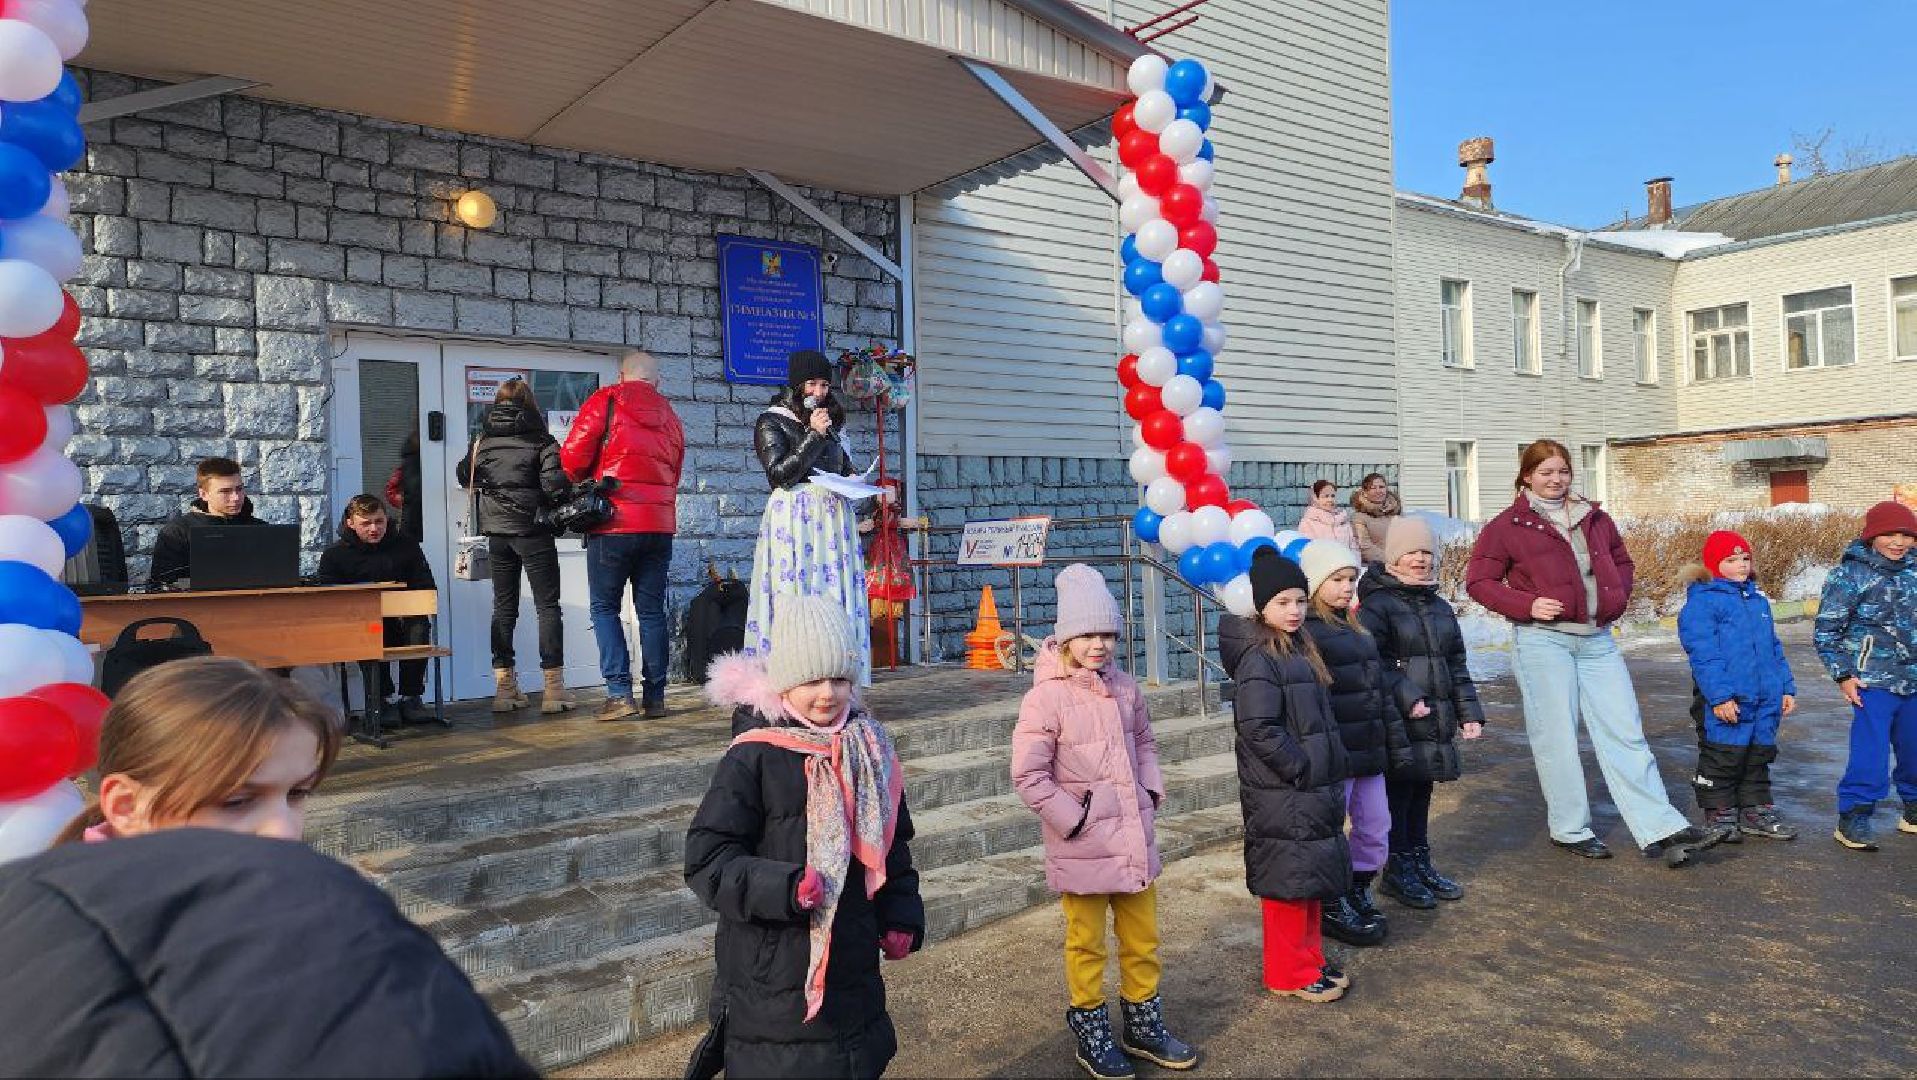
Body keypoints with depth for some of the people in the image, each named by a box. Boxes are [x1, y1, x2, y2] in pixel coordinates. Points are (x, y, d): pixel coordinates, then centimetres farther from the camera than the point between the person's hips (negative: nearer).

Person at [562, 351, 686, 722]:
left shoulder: (605, 401, -1)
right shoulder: (669, 416, 14)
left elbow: (572, 457, -7)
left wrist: (586, 483, 12)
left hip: (612, 523, -4)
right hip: (660, 525, 4)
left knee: (605, 608, 5)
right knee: (652, 610, 9)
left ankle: (619, 693, -3)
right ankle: (655, 696, 9)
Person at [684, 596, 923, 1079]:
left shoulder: (870, 749, 1)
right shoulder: (754, 758, -16)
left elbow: (892, 843, 13)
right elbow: (707, 858, -16)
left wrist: (901, 917, 6)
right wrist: (785, 887, -28)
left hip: (853, 964, 5)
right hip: (770, 975, -5)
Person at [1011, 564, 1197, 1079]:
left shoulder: (1125, 687, 3)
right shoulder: (1046, 696, -16)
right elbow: (1028, 773, -16)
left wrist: (1151, 792, 7)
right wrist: (1073, 820, -15)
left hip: (1134, 838, 6)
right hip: (1082, 846, -6)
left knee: (1143, 939, 17)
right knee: (1087, 944, 9)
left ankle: (1143, 1025, 36)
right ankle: (1091, 1031, 28)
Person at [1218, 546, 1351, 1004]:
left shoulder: (1298, 650, 11)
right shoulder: (1259, 660, -18)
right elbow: (1258, 729, -24)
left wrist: (1326, 771, 12)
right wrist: (1303, 769, -19)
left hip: (1311, 791, 9)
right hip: (1281, 797, -9)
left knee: (1313, 880, 18)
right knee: (1289, 882, 2)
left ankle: (1310, 961, 32)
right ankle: (1289, 974, 15)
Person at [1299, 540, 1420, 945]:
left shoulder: (1353, 627, 15)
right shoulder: (1305, 631, -16)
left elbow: (1380, 677, 24)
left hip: (1369, 750, 9)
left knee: (1376, 825, 17)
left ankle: (1358, 894, 34)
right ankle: (1332, 908, 18)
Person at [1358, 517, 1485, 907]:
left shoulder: (1440, 608, 16)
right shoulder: (1377, 604, -8)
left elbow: (1456, 665, 20)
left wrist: (1469, 712, 14)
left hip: (1434, 725, 7)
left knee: (1421, 794, 15)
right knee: (1397, 795, 0)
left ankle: (1420, 864, 28)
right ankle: (1397, 871, 12)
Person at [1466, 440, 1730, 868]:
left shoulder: (1595, 518, 16)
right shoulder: (1507, 525, -1)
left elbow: (1621, 561, 28)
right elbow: (1478, 580, -2)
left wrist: (1619, 595, 8)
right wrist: (1527, 604, -14)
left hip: (1597, 639, 5)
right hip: (1543, 640, -5)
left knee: (1625, 732, 4)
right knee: (1556, 736, 1)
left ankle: (1663, 830, 5)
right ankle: (1570, 830, 14)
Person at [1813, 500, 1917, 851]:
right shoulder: (1851, 575, -8)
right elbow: (1826, 631, -6)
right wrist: (1843, 676, -11)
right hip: (1874, 681, -6)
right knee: (1870, 752, -9)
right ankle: (1854, 818, 0)